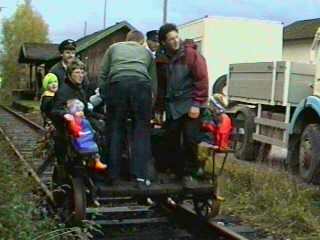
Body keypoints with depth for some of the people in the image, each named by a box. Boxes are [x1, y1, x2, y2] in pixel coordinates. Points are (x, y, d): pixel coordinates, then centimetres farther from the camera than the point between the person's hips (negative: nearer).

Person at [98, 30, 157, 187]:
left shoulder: (114, 47, 29)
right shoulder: (146, 52, 31)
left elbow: (103, 74, 21)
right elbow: (153, 79, 28)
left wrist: (105, 94, 24)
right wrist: (150, 109, 32)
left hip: (117, 83, 0)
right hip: (141, 84, 0)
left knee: (115, 129, 7)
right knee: (141, 130, 5)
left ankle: (112, 175, 9)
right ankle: (139, 176, -2)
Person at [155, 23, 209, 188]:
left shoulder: (191, 54, -10)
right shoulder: (161, 58, 5)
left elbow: (202, 80, -12)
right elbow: (160, 85, 14)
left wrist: (196, 104, -15)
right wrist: (159, 107, 15)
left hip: (190, 104, -5)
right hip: (172, 105, 5)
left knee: (190, 139, -9)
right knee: (171, 139, 4)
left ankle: (188, 174, 3)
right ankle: (177, 172, 18)